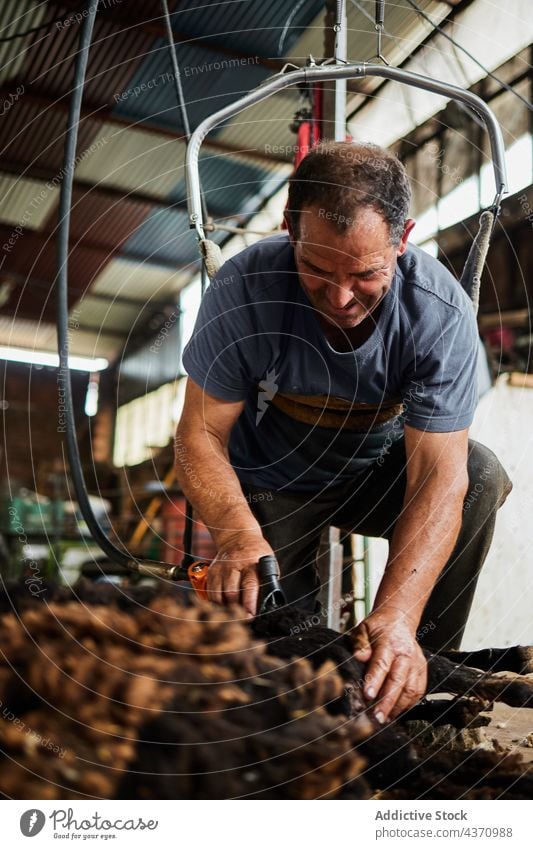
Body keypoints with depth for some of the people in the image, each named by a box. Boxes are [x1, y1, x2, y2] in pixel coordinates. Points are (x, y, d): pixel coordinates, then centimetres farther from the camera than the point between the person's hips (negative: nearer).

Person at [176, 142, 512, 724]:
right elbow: (200, 437, -22)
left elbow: (439, 475, -31)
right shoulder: (244, 287, -27)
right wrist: (238, 533, -42)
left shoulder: (440, 310, -27)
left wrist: (396, 617, -44)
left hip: (378, 474, 2)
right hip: (270, 485, -1)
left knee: (481, 478, -26)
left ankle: (426, 674, -10)